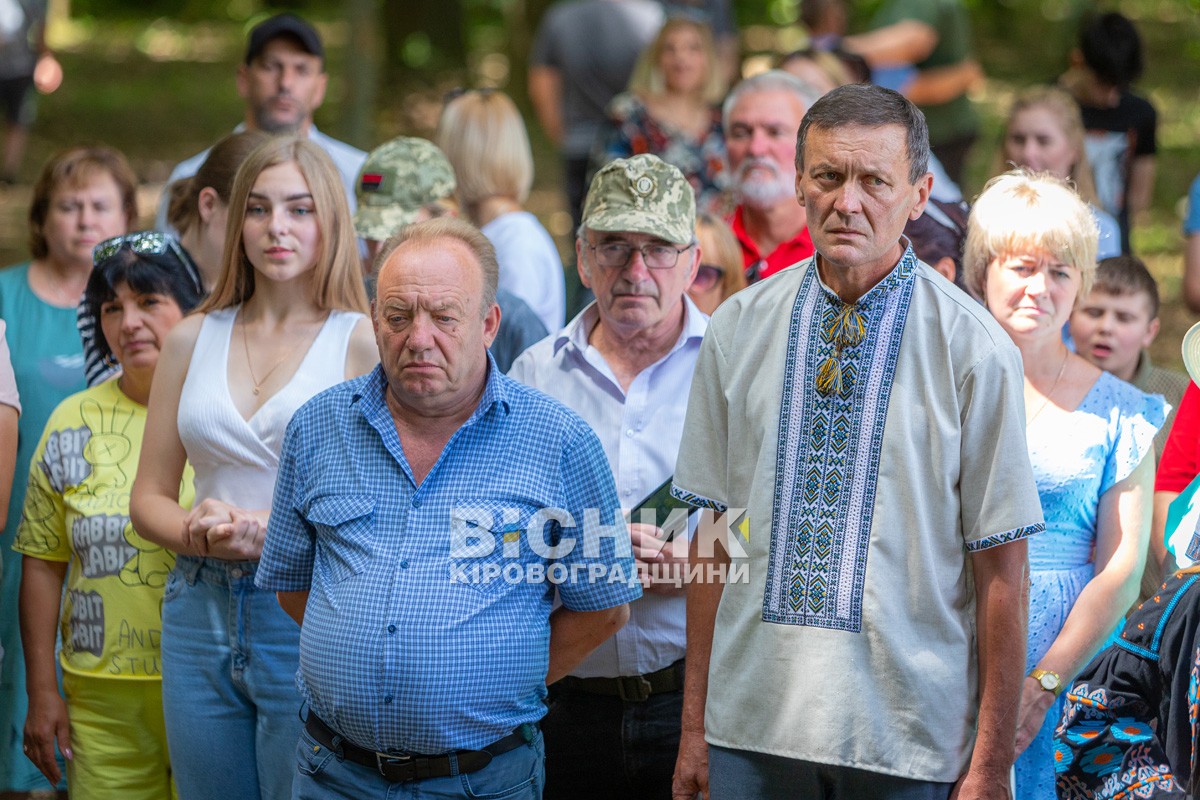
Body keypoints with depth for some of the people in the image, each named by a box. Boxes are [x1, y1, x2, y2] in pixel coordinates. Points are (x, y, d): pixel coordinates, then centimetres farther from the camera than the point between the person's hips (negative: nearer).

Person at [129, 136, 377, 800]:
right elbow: (149, 497, 13)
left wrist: (275, 533, -20)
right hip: (201, 614, 4)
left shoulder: (362, 342, -3)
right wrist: (199, 533, -9)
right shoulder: (192, 339, 11)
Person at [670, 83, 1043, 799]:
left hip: (910, 739, -2)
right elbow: (713, 537, 7)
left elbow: (1001, 570, -5)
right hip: (754, 723, 2)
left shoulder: (974, 349, -5)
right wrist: (694, 725, 6)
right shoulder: (738, 329, 5)